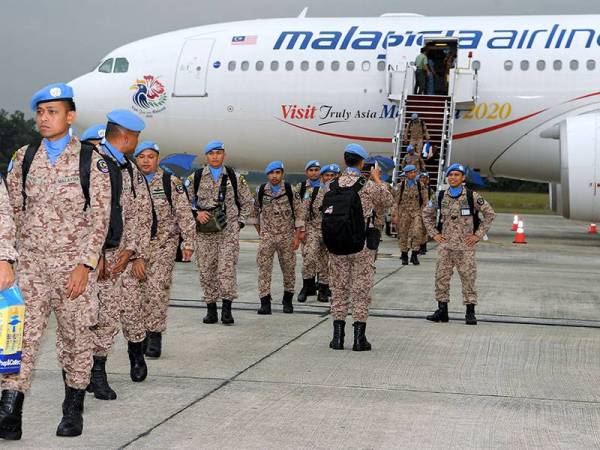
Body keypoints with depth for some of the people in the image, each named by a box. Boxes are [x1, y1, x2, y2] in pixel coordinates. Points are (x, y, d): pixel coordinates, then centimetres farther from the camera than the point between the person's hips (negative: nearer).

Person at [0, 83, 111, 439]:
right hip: (30, 262, 2)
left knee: (75, 336, 6)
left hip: (73, 263, -2)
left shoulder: (91, 159, -2)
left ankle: (74, 411, 20)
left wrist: (85, 264, -12)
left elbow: (100, 217, -5)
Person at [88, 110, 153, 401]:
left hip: (124, 254, 6)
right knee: (105, 312, -7)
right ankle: (97, 373, 5)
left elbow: (141, 214, 12)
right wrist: (96, 254, -14)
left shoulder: (132, 170, 15)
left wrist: (131, 251, 0)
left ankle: (137, 355, 32)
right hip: (97, 253, -5)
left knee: (131, 308, 7)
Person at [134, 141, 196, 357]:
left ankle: (155, 334, -7)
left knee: (158, 287, -13)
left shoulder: (171, 182, 1)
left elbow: (185, 214, 0)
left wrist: (188, 242, -5)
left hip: (164, 243, -3)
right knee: (139, 289, 4)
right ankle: (142, 332, 16)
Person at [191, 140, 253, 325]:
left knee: (227, 268, -11)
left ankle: (227, 309, -6)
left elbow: (247, 202, 16)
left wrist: (240, 222, 6)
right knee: (206, 270, 3)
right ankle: (211, 309, 13)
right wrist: (196, 213, -7)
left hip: (228, 230, -1)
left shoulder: (234, 177, 8)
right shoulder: (196, 177, 7)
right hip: (204, 231, 1)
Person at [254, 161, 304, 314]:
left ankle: (287, 300, 22)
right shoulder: (261, 191, 1)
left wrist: (297, 236, -7)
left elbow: (298, 213, -3)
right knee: (264, 268, -6)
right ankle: (265, 302, -2)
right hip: (267, 236, 1)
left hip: (286, 236, -1)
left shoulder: (290, 190, -5)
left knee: (289, 268, 7)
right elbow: (256, 211, 14)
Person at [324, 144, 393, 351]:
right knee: (361, 291, 4)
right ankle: (359, 338, 5)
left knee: (339, 289, 11)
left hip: (336, 246, 3)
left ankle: (338, 336, 12)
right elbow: (388, 202, 7)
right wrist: (377, 179, 20)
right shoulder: (369, 186, -9)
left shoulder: (331, 186, 1)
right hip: (361, 246, -3)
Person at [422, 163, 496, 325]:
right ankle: (442, 310, 13)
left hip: (466, 245, -3)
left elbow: (490, 214, 1)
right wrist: (434, 233, 8)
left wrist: (478, 235, -3)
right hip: (445, 245, 3)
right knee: (441, 277, 3)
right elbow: (427, 214, 18)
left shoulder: (472, 196, -5)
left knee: (468, 278, -1)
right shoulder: (440, 196, 4)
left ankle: (470, 313, 7)